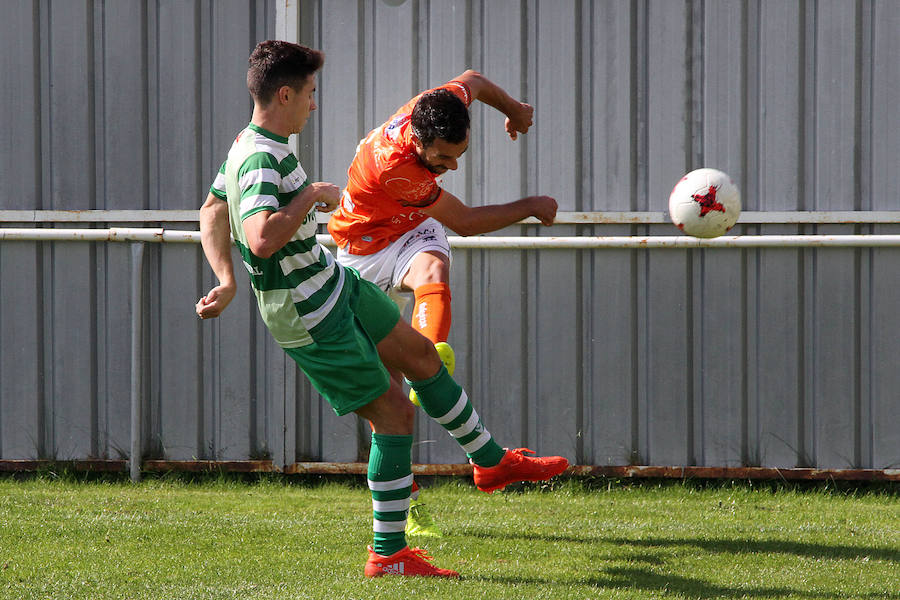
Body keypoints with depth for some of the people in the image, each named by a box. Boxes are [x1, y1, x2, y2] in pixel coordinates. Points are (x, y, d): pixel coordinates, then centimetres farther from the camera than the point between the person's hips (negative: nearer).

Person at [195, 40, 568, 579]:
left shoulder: (249, 147, 3)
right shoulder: (261, 160, -29)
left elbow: (212, 211, 16)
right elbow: (262, 238, -45)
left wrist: (228, 281, 8)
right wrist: (313, 195, -29)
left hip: (335, 283, 10)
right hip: (313, 321, -10)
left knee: (421, 355, 21)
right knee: (395, 413, -3)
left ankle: (491, 461, 40)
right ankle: (387, 555, 6)